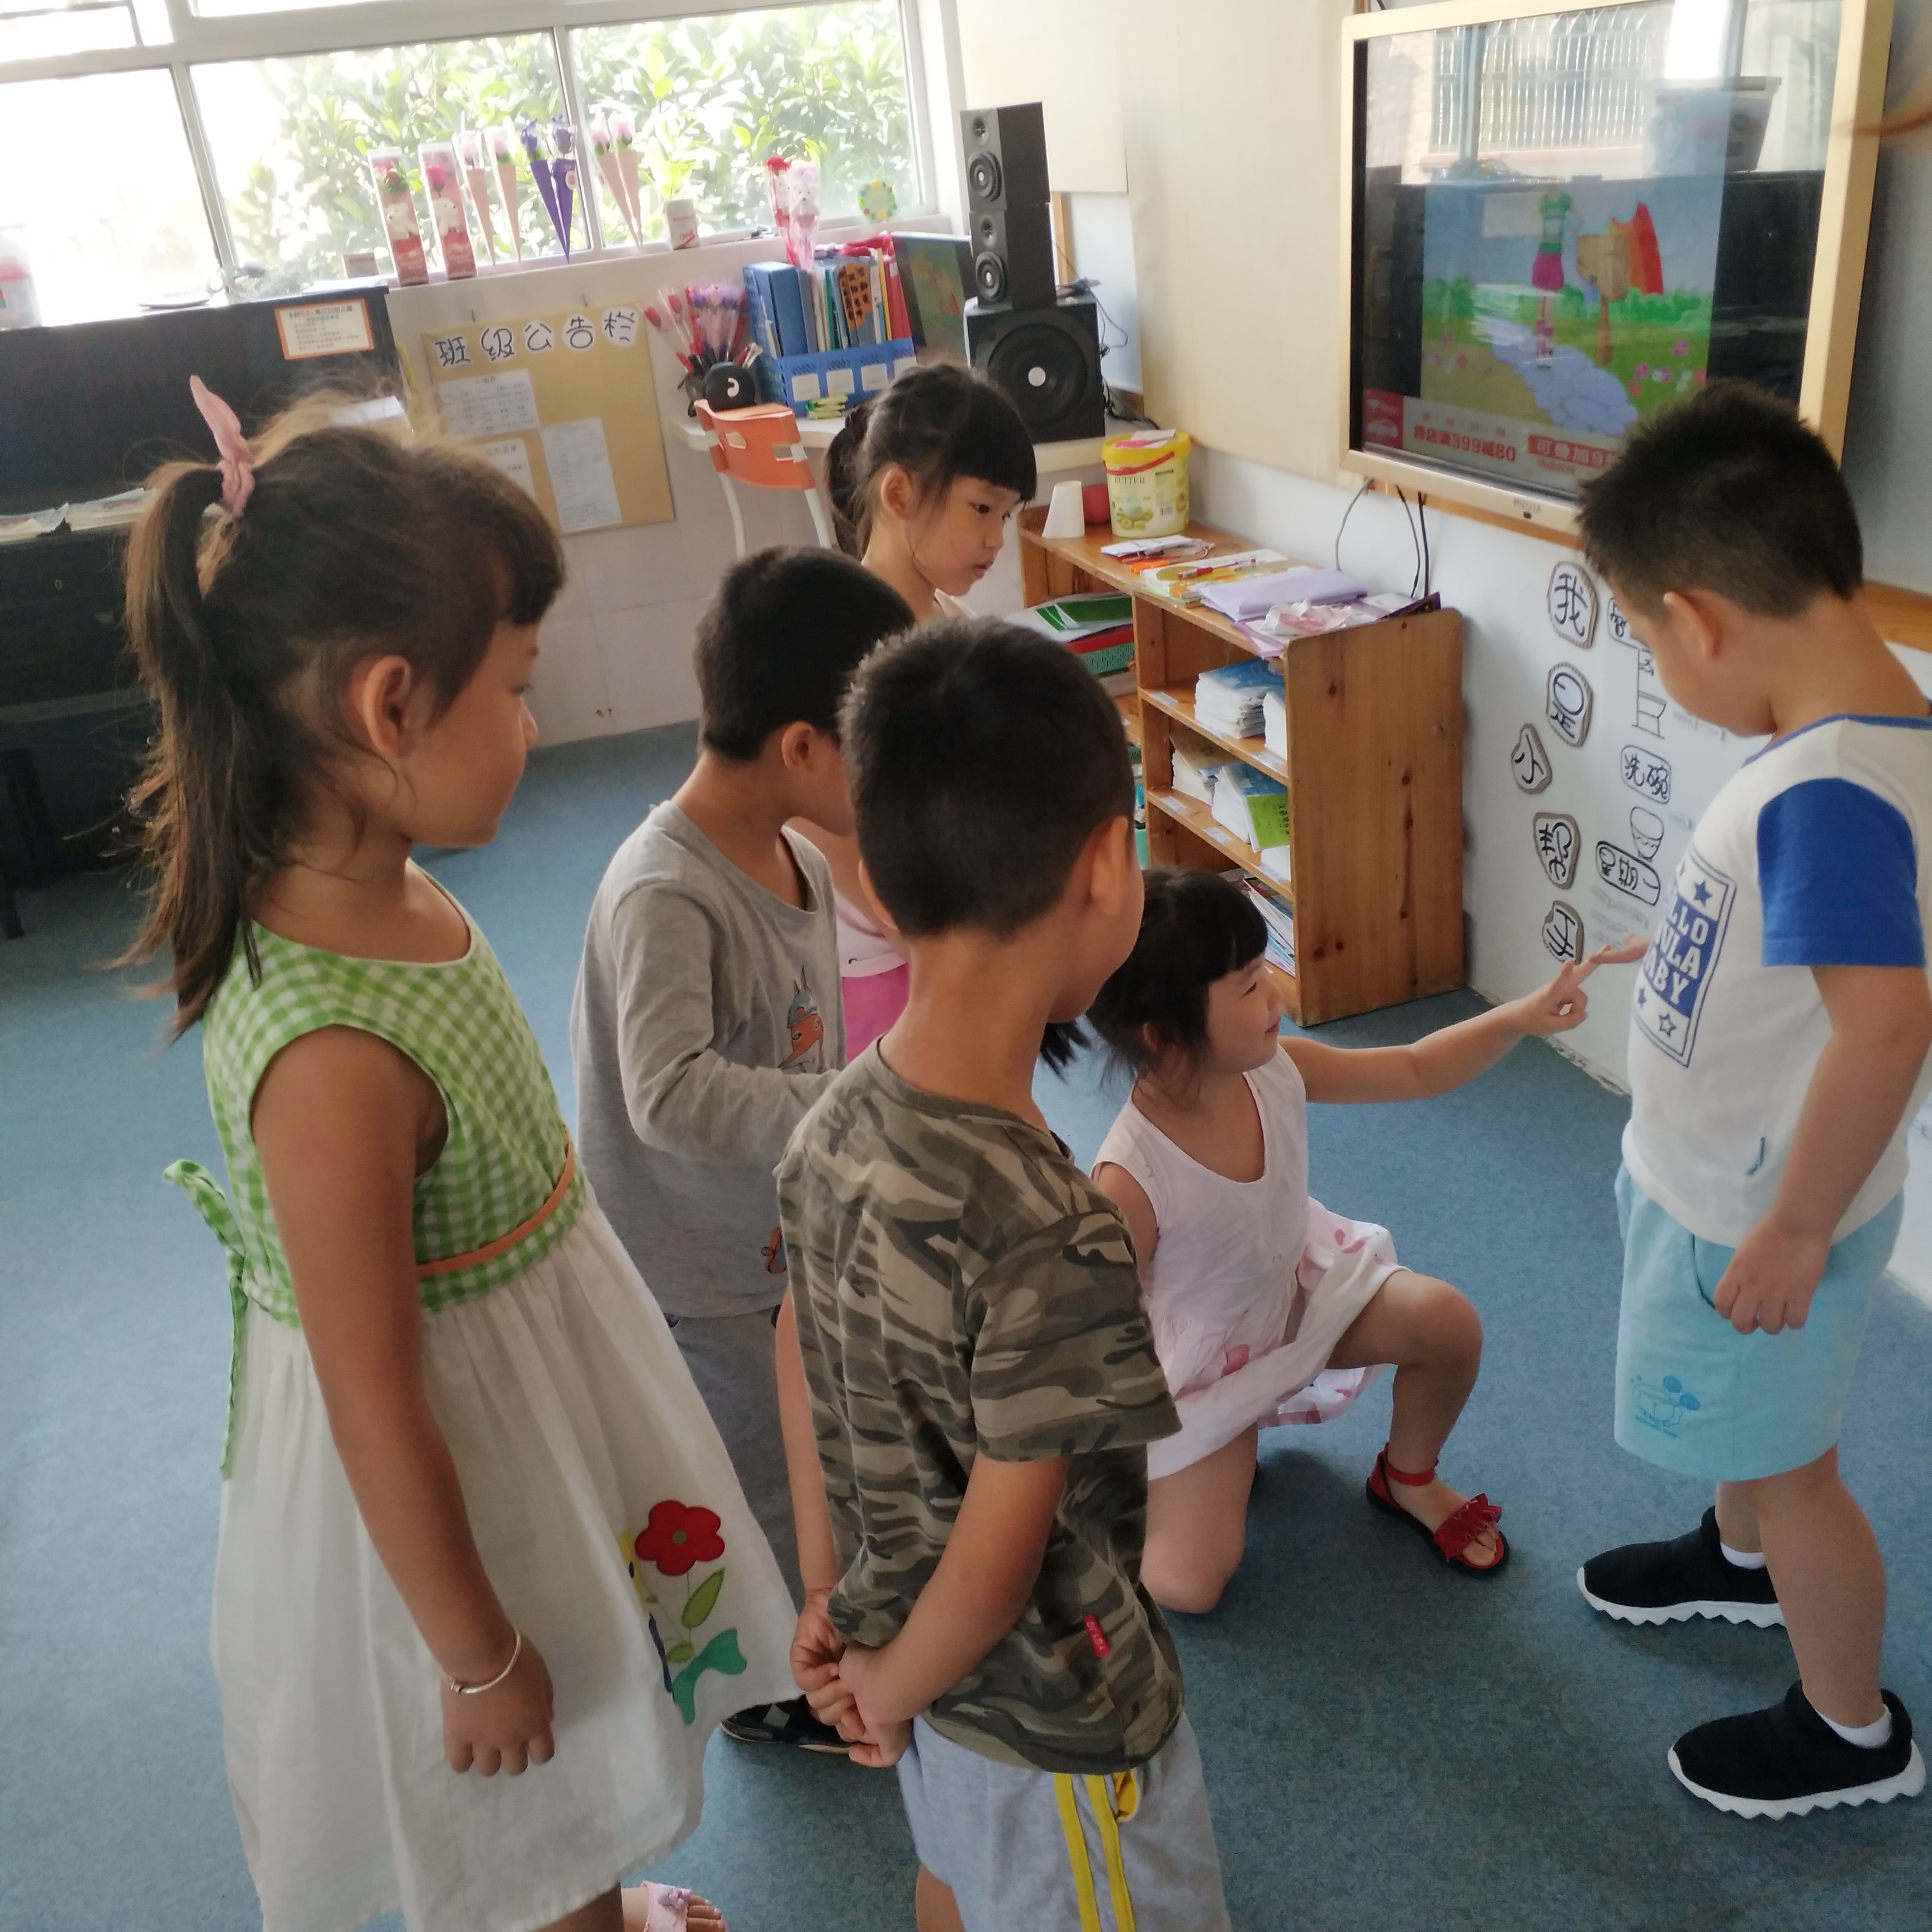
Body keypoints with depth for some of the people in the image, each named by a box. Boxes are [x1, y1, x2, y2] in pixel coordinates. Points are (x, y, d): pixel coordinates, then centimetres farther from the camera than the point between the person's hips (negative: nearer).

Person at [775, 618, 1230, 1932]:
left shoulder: (838, 1125, -15)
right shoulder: (1054, 1239, -38)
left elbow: (800, 1356, -1)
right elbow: (994, 1570, -27)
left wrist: (831, 1593, 11)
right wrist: (891, 1688, -7)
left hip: (913, 1638, 7)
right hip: (1049, 1713, -6)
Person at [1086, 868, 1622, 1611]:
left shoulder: (1276, 1068, -20)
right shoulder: (1131, 1179, -37)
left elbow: (1415, 1071, -6)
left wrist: (1519, 1017, -19)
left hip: (1297, 1287, 6)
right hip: (1199, 1368, -5)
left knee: (1449, 1322, -12)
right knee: (1186, 1586, -11)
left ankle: (1408, 1479, 20)